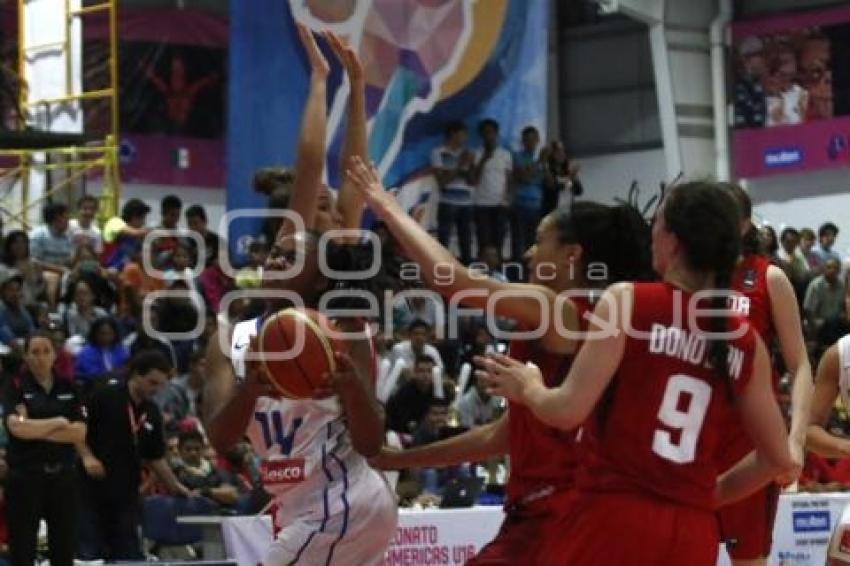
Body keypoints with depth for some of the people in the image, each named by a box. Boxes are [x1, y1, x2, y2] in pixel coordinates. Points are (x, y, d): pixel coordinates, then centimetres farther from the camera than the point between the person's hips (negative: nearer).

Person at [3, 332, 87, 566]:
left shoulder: (68, 388, 8)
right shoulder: (16, 386, -1)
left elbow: (79, 433, -3)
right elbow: (16, 427, -17)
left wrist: (36, 429, -10)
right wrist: (58, 423, -8)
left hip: (63, 474, 3)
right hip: (26, 474, -3)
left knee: (64, 547, 6)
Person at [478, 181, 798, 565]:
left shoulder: (627, 301, -6)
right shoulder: (745, 342, 7)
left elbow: (568, 411, -11)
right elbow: (779, 460, 13)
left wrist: (529, 388, 10)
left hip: (612, 521, -4)